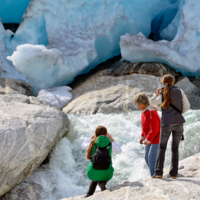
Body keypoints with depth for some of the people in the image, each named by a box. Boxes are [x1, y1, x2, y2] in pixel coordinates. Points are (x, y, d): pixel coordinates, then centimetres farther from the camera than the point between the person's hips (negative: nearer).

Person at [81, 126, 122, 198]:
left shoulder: (92, 143, -3)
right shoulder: (110, 144, -3)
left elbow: (83, 145, 19)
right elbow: (119, 151, 15)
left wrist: (92, 137, 25)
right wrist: (112, 140, 22)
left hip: (93, 173, 2)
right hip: (106, 174, -2)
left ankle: (89, 194, 20)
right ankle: (102, 183, 3)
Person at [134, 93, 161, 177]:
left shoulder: (151, 112, -25)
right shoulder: (144, 111, 6)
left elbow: (155, 128, -27)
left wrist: (148, 139, -22)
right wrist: (143, 136, 10)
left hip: (156, 138, -10)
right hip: (149, 138, 10)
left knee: (152, 157, -14)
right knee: (147, 157, 12)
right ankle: (154, 174, 25)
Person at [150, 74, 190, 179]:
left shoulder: (162, 95, -1)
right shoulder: (180, 91, 3)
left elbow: (152, 102, 16)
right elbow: (187, 107, 7)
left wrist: (156, 94, 19)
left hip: (166, 123, -1)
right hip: (179, 122, 2)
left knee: (162, 148, 9)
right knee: (175, 149, 10)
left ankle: (158, 172, -1)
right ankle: (173, 173, 5)